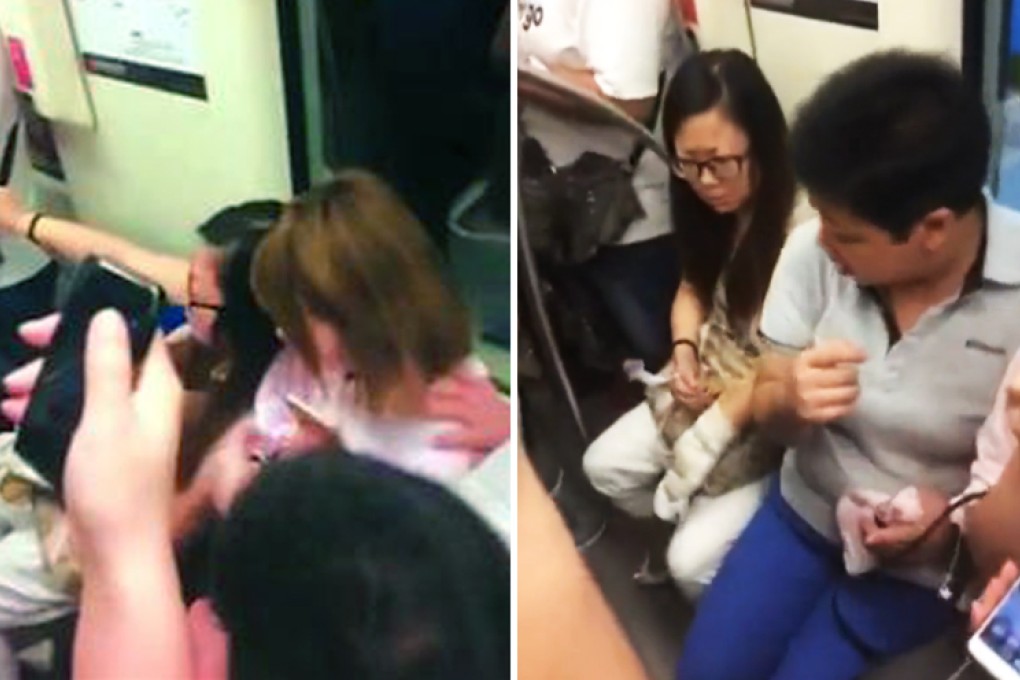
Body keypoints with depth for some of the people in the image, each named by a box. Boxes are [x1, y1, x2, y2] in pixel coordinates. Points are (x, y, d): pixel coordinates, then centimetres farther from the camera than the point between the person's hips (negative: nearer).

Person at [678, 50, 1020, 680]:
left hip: (925, 558, -3)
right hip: (807, 510, 3)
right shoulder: (816, 248, -16)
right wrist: (792, 401, -28)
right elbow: (766, 408, -4)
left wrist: (957, 517, -29)